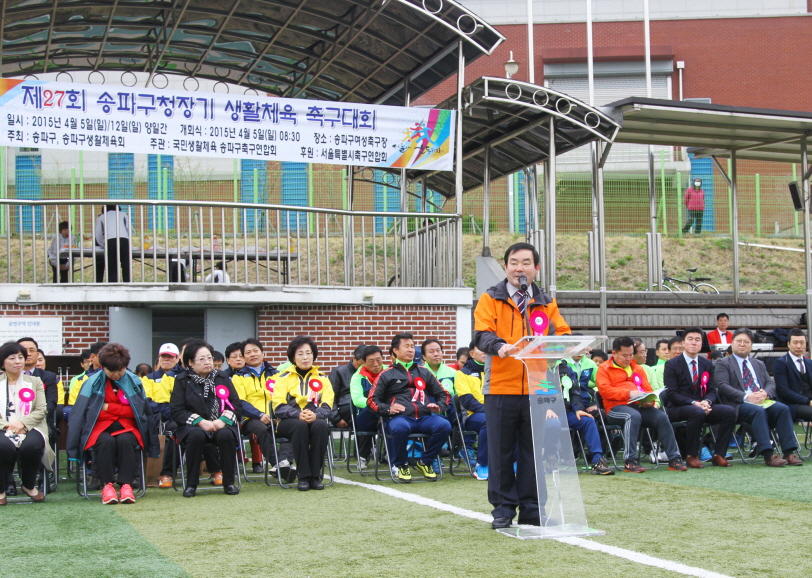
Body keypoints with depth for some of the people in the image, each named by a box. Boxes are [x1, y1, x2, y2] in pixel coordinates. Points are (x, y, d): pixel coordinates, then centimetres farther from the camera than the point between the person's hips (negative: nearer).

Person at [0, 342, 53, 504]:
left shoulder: (35, 382, 19)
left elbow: (41, 410, 6)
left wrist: (22, 423, -12)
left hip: (30, 428, 1)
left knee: (31, 445, -35)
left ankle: (29, 486, -6)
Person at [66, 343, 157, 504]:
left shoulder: (134, 381, 3)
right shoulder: (93, 382, 0)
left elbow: (137, 410, 0)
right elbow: (84, 412, -4)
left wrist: (108, 407, -4)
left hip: (127, 426, 1)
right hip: (100, 426, -1)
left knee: (125, 440, -33)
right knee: (106, 441, -34)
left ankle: (126, 485, -32)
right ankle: (107, 485, -28)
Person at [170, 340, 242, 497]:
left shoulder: (223, 378, 12)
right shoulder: (182, 380, 5)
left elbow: (236, 406, 7)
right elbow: (176, 411, -4)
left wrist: (223, 420, -13)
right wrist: (200, 421, -16)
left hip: (221, 425, 2)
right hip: (193, 426, -1)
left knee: (226, 435, -33)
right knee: (196, 435, -36)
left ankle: (229, 483, -19)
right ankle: (191, 485, -23)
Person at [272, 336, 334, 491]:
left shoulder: (322, 379, 15)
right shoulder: (284, 378, 10)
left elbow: (327, 406, 2)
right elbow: (278, 407, -3)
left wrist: (315, 415, -22)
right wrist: (298, 415, -23)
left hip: (315, 420, 1)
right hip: (289, 421, -1)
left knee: (321, 425, -35)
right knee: (299, 425, -37)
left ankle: (315, 475, -29)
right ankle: (303, 476, -32)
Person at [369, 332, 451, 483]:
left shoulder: (424, 372, 27)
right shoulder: (387, 375, 17)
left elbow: (443, 394, 28)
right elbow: (372, 399, 10)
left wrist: (439, 406, 5)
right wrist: (388, 409, -9)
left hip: (425, 417, 3)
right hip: (400, 417, -3)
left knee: (444, 425, -30)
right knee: (400, 428, -40)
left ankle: (425, 462, -6)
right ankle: (402, 465, -11)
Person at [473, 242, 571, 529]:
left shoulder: (546, 303, 15)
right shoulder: (491, 299, 6)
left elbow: (562, 333, 7)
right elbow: (481, 333, -7)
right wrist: (499, 346, -27)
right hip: (501, 387, -2)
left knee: (535, 450, 6)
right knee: (501, 450, 2)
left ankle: (532, 508, 15)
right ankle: (503, 507, 12)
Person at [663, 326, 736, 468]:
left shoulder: (707, 364, 14)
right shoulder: (672, 364, -1)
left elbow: (712, 390, 9)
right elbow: (672, 394, -10)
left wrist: (707, 402, -16)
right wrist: (694, 403, -23)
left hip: (702, 405, 5)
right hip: (677, 408, -5)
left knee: (730, 411, -20)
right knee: (698, 412, -38)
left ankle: (718, 455, -14)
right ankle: (691, 455, -23)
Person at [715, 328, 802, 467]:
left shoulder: (759, 364, 28)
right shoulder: (723, 364, 9)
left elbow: (771, 383, 17)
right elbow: (722, 386, -6)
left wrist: (766, 393, -8)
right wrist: (746, 397, -18)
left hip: (763, 401, 5)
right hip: (739, 405, -5)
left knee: (783, 408, -25)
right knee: (758, 411, -36)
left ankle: (789, 453, -28)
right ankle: (768, 455, -40)